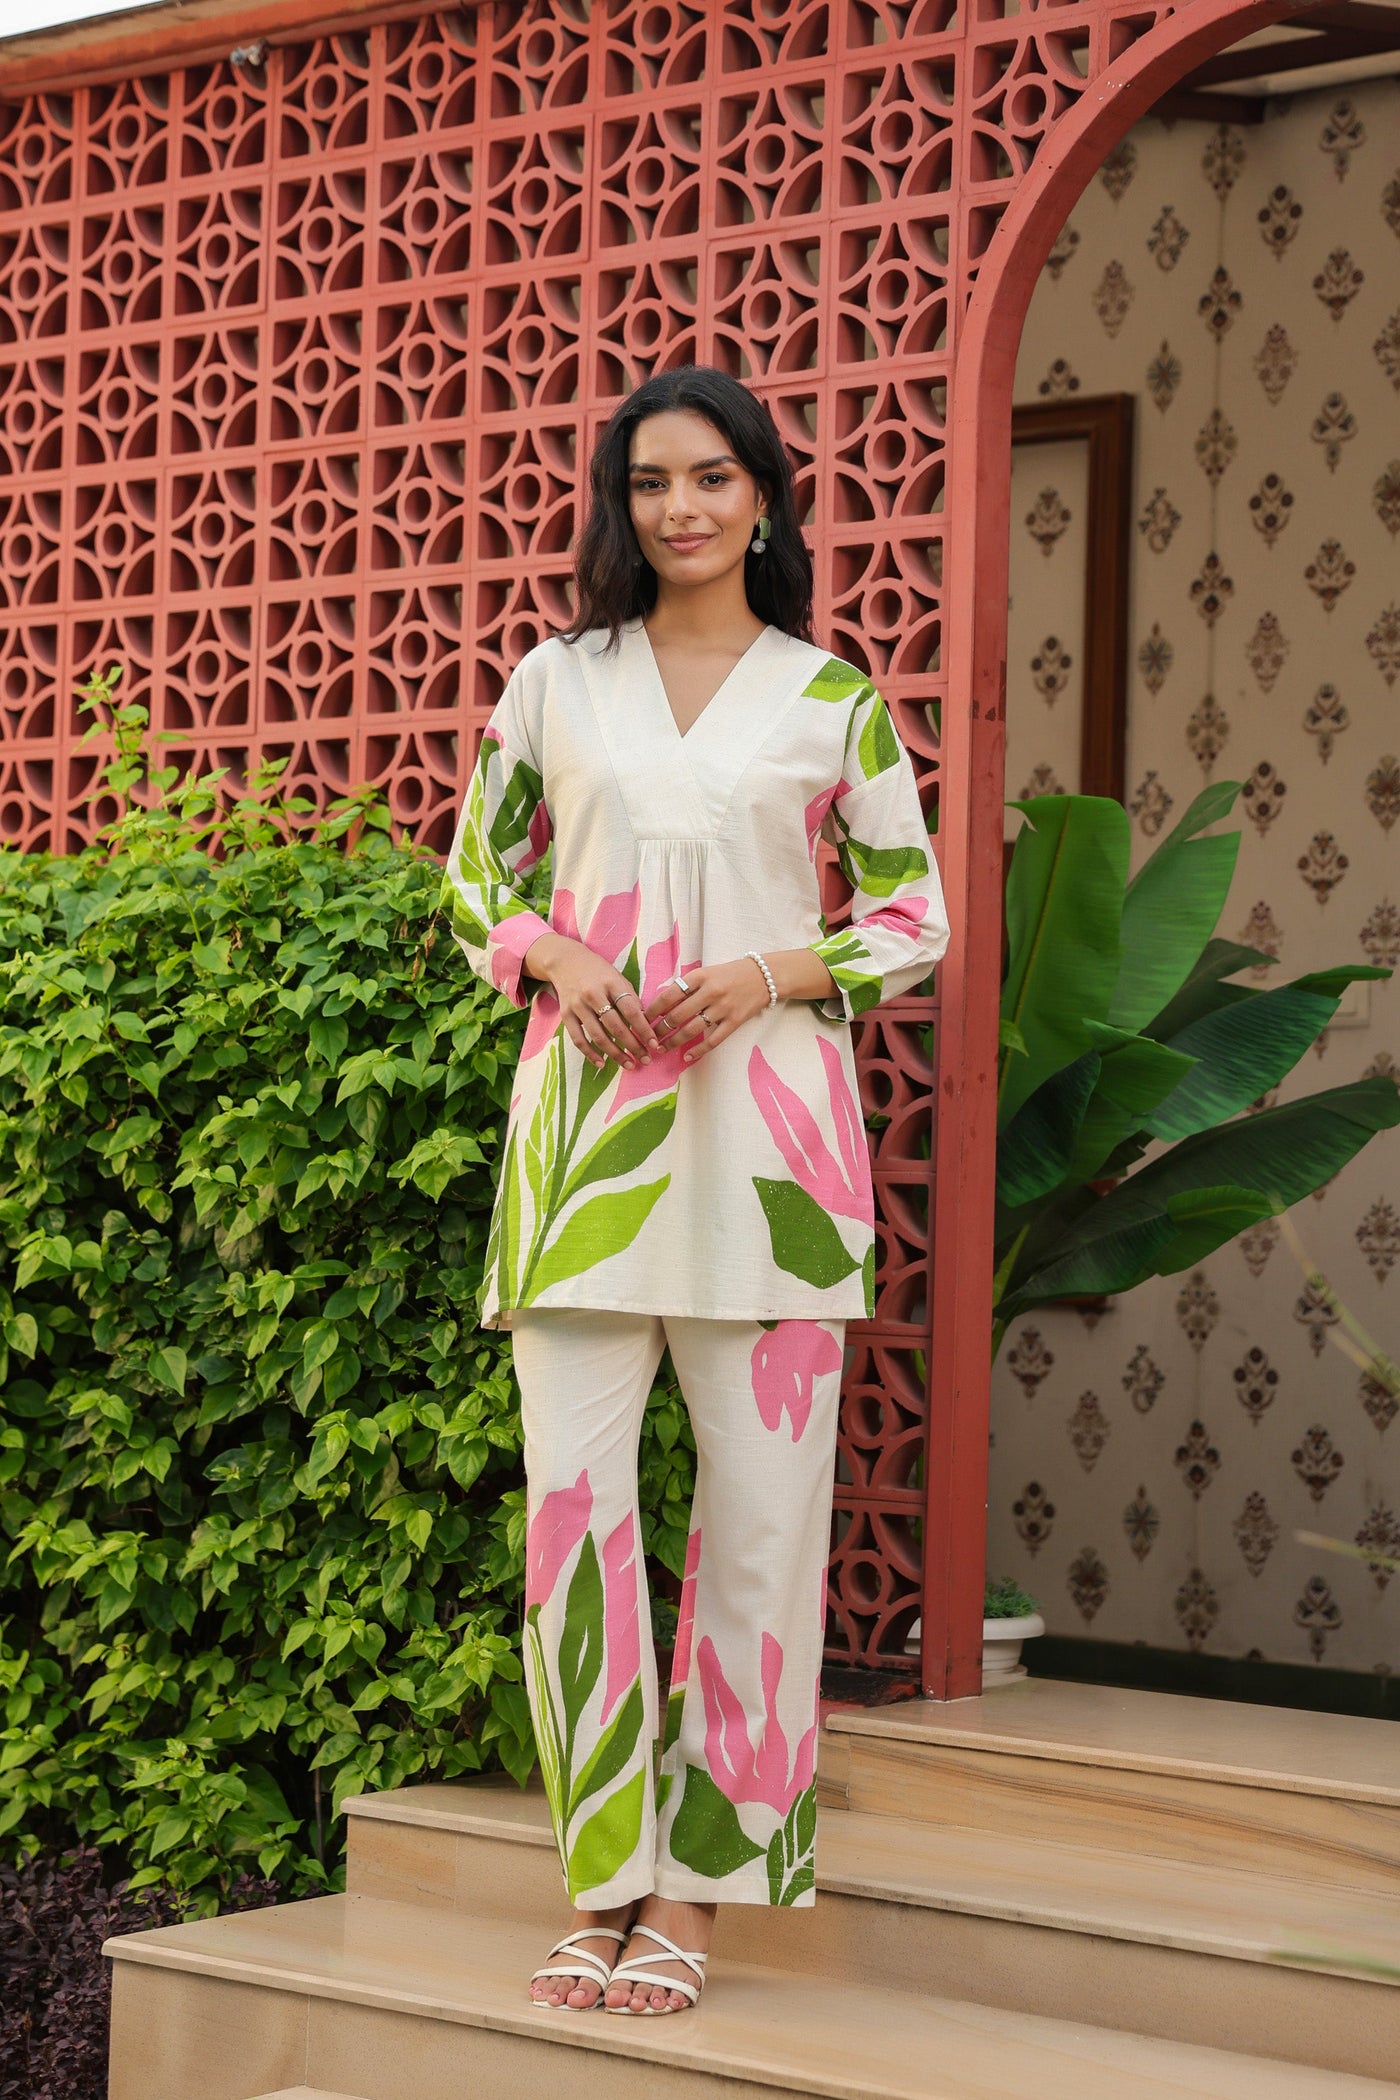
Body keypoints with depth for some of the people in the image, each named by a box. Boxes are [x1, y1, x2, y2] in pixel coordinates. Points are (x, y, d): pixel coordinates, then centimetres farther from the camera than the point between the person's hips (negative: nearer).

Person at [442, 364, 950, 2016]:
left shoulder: (834, 701, 6)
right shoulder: (555, 683, 10)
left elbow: (917, 916, 8)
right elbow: (476, 873, 16)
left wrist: (771, 973, -9)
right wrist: (555, 953, -5)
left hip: (764, 1122, -1)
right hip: (585, 1119, 1)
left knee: (760, 1499, -1)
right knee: (570, 1491, -3)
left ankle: (692, 1885, 10)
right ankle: (601, 1878, 9)